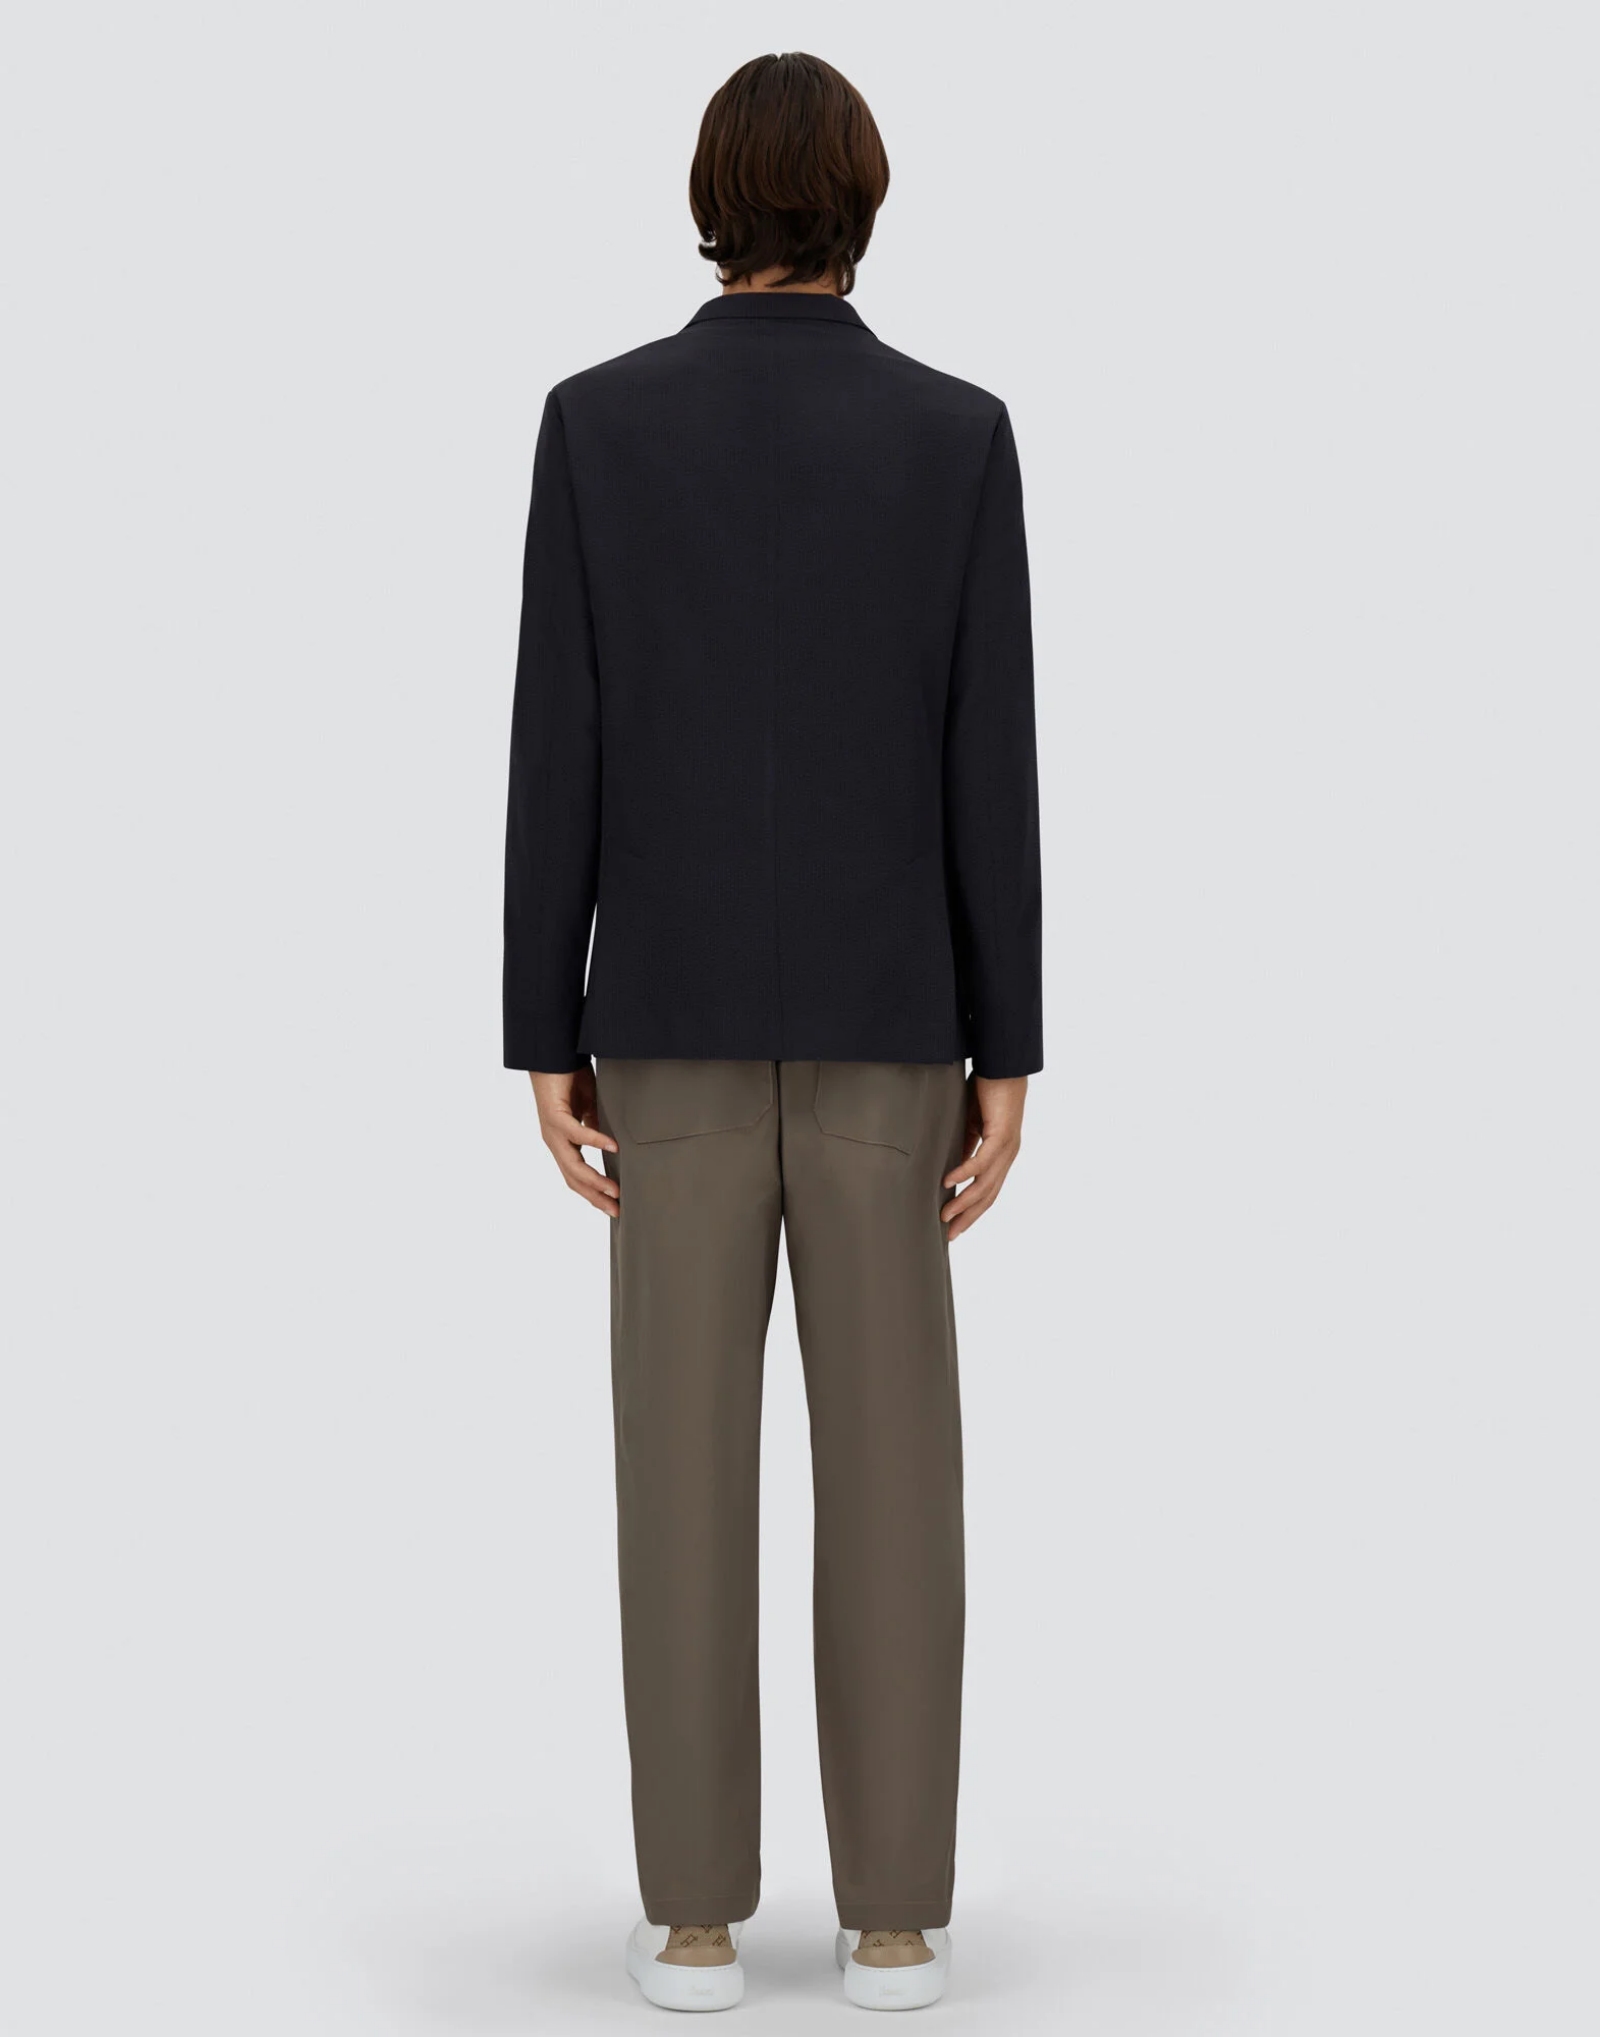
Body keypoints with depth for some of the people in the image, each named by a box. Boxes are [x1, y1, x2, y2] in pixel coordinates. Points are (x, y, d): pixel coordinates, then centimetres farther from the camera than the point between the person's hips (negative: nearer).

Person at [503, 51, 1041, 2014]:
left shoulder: (597, 420, -2)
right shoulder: (958, 433, -2)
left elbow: (560, 748, -4)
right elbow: (987, 763, -4)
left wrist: (546, 1038, 1)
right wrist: (1007, 1056, 0)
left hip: (677, 1012, 0)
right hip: (882, 1016, 0)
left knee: (687, 1456, 4)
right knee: (889, 1458, 5)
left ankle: (698, 1910, 8)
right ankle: (892, 1911, 8)